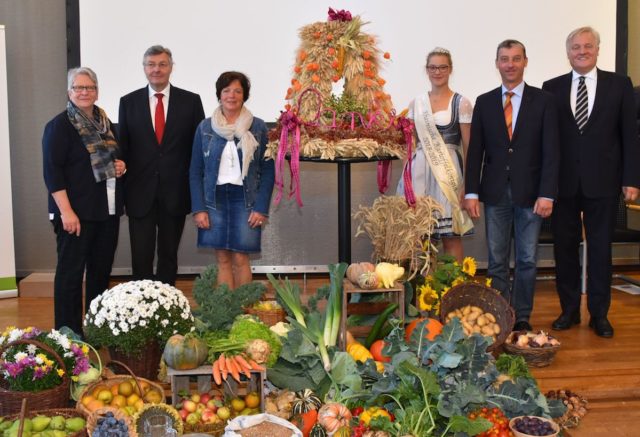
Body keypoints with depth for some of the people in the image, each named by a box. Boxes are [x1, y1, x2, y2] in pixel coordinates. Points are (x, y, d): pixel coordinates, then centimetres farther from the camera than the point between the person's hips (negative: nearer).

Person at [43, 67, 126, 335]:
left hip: (107, 210, 7)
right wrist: (66, 211, -20)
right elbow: (52, 171, -13)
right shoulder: (59, 125, -7)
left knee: (101, 270, 12)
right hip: (76, 212, -6)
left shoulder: (105, 123, 13)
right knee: (70, 272, 0)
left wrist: (120, 166, 3)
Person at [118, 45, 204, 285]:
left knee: (169, 255, 12)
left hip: (175, 192, 0)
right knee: (141, 257, 2)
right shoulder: (128, 102, 5)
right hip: (140, 192, 0)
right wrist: (122, 187, 2)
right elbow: (122, 147, 7)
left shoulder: (191, 101, 2)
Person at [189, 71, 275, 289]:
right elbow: (195, 172, 5)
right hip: (215, 198, 1)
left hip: (245, 198, -1)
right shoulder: (205, 128, 5)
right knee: (222, 259, 3)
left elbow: (268, 171, 0)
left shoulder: (258, 127, 1)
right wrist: (198, 209, -4)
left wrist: (261, 208, -8)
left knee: (240, 258, -2)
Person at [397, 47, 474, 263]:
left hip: (448, 171, -3)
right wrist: (406, 175, 9)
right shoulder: (417, 103, 11)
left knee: (451, 235, -1)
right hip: (419, 171, 4)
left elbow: (468, 146, -2)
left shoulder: (461, 103, -1)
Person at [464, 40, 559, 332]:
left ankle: (522, 318, 17)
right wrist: (471, 192, -2)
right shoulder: (484, 102, 6)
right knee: (497, 261, 6)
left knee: (527, 260, 6)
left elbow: (551, 152, -4)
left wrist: (547, 194, -11)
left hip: (529, 193, -1)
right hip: (495, 193, 1)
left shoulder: (543, 101, 1)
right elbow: (475, 151, 5)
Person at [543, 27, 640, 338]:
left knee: (600, 248, 7)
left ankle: (599, 314, 19)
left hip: (603, 181, -1)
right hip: (563, 182, 1)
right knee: (564, 247, 8)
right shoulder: (552, 88, 5)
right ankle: (569, 310, 22)